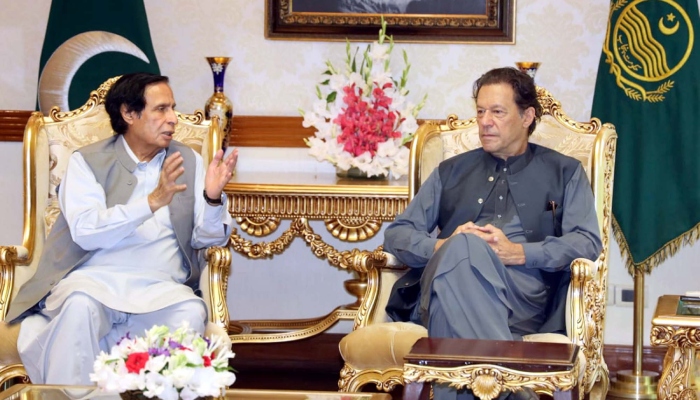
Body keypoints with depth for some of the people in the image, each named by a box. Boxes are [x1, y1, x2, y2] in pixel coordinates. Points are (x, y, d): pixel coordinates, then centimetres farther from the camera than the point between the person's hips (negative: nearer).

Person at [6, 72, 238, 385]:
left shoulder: (188, 162, 13)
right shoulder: (86, 161, 4)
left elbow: (207, 238, 9)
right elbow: (85, 231, -12)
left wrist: (212, 198, -12)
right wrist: (152, 201, -22)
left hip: (159, 288, 2)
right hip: (94, 278, -2)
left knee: (191, 313, -31)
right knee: (81, 306, -36)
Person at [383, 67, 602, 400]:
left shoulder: (564, 172, 22)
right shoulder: (451, 172, 28)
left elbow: (588, 243, 7)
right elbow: (397, 234, 21)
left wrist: (518, 252, -9)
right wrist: (442, 247, -3)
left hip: (523, 293, -2)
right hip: (445, 286, 2)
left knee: (464, 249, -38)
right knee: (463, 247, -39)